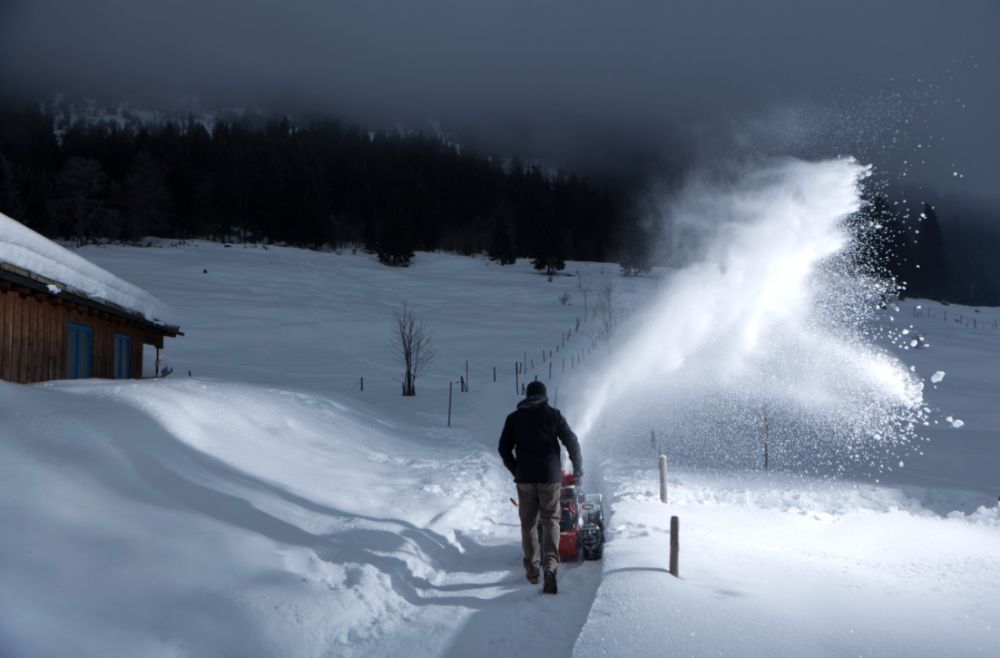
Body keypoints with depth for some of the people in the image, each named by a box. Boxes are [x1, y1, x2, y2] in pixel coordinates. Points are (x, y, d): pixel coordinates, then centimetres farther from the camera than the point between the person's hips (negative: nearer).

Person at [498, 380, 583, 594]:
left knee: (528, 523, 12)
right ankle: (551, 564, -18)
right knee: (550, 520, 2)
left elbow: (504, 449, 9)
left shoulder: (514, 418, 7)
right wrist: (578, 468, 15)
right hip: (550, 476, -1)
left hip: (525, 478, 2)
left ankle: (532, 569, 14)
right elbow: (572, 442, 2)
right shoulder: (553, 415, 2)